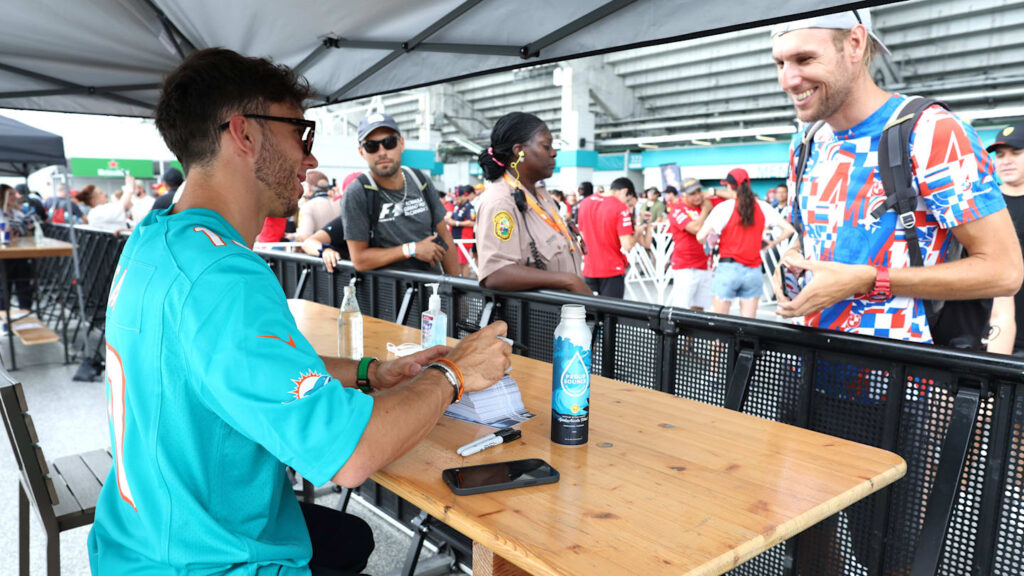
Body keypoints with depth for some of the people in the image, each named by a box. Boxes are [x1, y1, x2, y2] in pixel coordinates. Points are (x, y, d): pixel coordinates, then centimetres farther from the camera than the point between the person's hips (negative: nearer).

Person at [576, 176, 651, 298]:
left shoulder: (585, 203, 3)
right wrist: (638, 232, 1)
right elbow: (627, 245, -18)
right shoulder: (620, 208, -14)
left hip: (588, 269, 5)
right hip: (612, 270, -5)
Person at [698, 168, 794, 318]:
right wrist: (772, 244, 16)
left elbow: (701, 237, -13)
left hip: (728, 268, -4)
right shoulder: (762, 207, 6)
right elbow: (788, 229, 4)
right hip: (753, 271, 4)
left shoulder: (724, 208, -6)